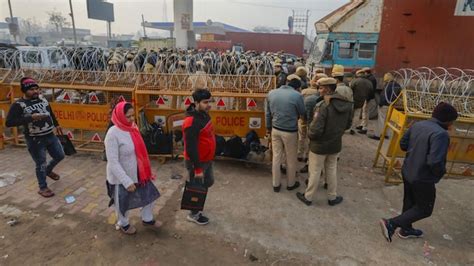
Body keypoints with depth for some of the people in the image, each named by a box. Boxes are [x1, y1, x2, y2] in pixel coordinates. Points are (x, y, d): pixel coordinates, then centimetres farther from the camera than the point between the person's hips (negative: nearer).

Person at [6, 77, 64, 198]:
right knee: (40, 164, 4)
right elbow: (9, 122, -23)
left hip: (50, 136, 6)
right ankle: (43, 188, 24)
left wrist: (56, 124, 28)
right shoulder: (19, 105, -15)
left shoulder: (42, 99, 3)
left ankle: (48, 170, 48)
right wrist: (30, 118, -30)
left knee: (60, 156, 17)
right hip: (35, 140, -6)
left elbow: (50, 112, 21)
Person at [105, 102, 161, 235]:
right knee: (123, 203, 16)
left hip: (137, 173, 7)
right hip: (121, 177, -7)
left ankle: (147, 219, 43)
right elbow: (113, 163, -26)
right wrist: (127, 182, -27)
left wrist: (146, 170, 14)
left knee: (149, 194, 18)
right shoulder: (113, 134, -25)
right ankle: (123, 224, 45)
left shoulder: (132, 127, -2)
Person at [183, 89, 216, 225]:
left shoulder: (204, 114, 2)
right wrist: (197, 169, -22)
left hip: (207, 159, 9)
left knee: (209, 182, 23)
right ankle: (194, 214, 30)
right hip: (197, 162, -9)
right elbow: (191, 148, -27)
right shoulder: (192, 122, -28)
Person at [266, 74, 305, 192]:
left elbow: (268, 113, 8)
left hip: (275, 130, 4)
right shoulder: (297, 95, -16)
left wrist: (268, 127, 19)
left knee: (276, 157, 15)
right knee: (291, 159, 14)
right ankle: (291, 184, 32)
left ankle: (276, 184, 27)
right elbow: (303, 114, -3)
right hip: (290, 132, -4)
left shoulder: (271, 93, 0)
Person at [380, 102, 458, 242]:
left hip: (407, 172, 8)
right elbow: (435, 162, -31)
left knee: (409, 202, 24)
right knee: (424, 209, 12)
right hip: (423, 179, -8)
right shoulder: (441, 134, -25)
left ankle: (406, 229, 42)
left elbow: (403, 144, 9)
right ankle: (391, 224, 1)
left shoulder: (417, 125, -1)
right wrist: (441, 172, -10)